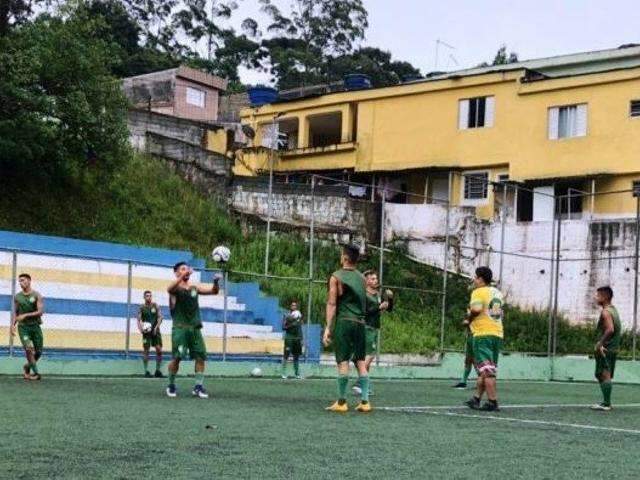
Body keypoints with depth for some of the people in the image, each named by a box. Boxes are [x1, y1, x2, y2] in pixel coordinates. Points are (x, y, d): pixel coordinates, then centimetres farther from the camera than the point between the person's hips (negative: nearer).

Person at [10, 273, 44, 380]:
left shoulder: (37, 296, -2)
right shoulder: (17, 297, 6)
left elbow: (40, 312, -12)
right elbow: (15, 313, 13)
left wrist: (25, 315, -19)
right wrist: (12, 325, -1)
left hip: (35, 326, 0)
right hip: (23, 327, 0)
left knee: (38, 352, 2)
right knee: (29, 348, -20)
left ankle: (27, 367, 28)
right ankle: (35, 373, -12)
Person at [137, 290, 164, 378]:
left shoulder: (155, 306, 6)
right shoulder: (142, 307, 4)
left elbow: (160, 317, 1)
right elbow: (139, 319, 1)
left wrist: (156, 327, -13)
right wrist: (140, 328, -18)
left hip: (155, 330, 1)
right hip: (146, 331, -1)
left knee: (159, 350, -5)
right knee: (146, 350, -3)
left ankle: (158, 371, 5)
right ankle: (146, 371, 3)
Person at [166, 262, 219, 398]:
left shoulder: (195, 288, 14)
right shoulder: (175, 287, -2)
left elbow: (214, 291, 10)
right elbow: (170, 289, -27)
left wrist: (215, 282, -12)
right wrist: (183, 276, -41)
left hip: (195, 327, 5)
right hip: (180, 327, -5)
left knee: (201, 357, -2)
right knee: (177, 357, -7)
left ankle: (198, 386, 4)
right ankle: (171, 385, 10)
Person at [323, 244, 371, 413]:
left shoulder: (336, 276, -3)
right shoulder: (361, 278, 12)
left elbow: (332, 303, -8)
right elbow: (364, 302, 15)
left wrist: (328, 328, -9)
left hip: (343, 322, -4)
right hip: (360, 323, 4)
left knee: (343, 362, -3)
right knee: (361, 362, 6)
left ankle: (341, 402, 0)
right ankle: (365, 401, 4)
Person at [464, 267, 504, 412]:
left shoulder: (478, 292, -8)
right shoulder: (497, 293, 16)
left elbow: (476, 309, -25)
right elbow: (499, 312, 17)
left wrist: (468, 320, -6)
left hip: (483, 334, -8)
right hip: (498, 334, 8)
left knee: (487, 371, -8)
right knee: (484, 370, 15)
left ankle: (492, 401, -11)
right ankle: (477, 398, 22)